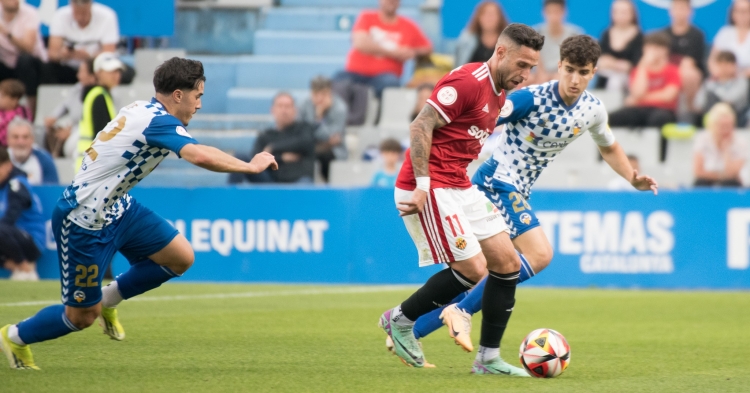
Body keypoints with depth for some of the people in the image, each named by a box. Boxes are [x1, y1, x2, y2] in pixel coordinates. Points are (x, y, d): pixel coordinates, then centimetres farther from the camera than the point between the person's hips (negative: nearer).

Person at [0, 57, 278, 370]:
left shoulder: (145, 111, 3)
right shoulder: (158, 121, -25)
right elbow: (201, 157, -40)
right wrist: (250, 167, -29)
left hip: (116, 208, 10)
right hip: (84, 222, -10)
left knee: (180, 257, 3)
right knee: (83, 315, 1)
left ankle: (107, 299, 20)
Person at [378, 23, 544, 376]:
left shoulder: (498, 93, 14)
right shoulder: (468, 82, -17)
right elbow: (421, 126, -21)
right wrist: (423, 185, -24)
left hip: (459, 188, 10)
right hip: (431, 189, -10)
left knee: (507, 263, 4)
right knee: (473, 268, -12)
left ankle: (488, 358, 9)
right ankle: (401, 320, 8)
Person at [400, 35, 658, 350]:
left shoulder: (593, 110, 4)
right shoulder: (532, 99, -18)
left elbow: (608, 147, 24)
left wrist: (634, 179, 9)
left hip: (518, 191, 8)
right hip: (497, 182, -8)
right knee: (539, 255, -23)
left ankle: (407, 330, 15)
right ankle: (462, 312, -22)